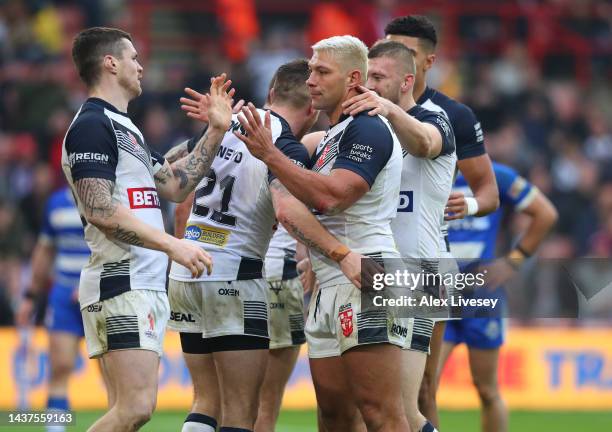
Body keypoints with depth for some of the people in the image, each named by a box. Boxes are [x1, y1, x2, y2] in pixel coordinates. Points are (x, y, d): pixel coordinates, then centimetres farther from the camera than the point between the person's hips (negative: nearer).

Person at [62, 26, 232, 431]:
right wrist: (172, 245, -22)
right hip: (121, 285, -10)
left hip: (147, 287, 10)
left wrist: (216, 131, 19)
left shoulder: (125, 128, 21)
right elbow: (100, 210, -20)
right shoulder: (92, 126, -10)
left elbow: (175, 184, 23)